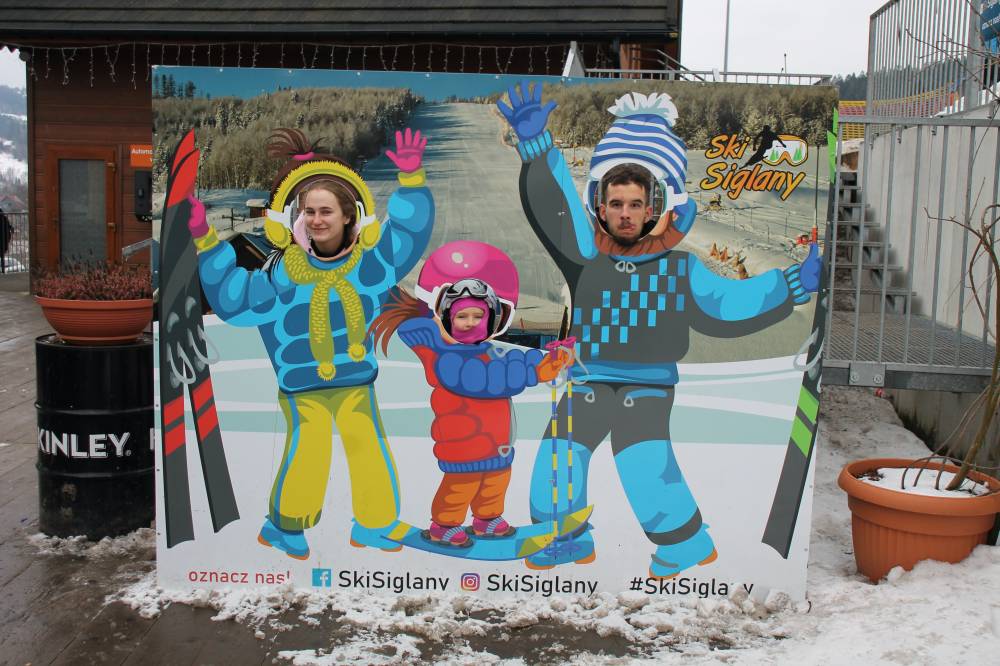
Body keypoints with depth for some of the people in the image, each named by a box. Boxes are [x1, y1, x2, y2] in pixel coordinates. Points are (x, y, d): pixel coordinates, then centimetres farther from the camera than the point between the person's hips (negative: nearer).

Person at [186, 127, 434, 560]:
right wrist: (205, 241, -7)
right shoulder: (282, 270, -5)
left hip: (357, 381, 2)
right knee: (308, 441, -17)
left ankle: (373, 524, 12)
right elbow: (229, 295, 0)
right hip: (302, 386, -2)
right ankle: (286, 525, 5)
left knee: (367, 441, -9)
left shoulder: (370, 258, 0)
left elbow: (410, 229, 3)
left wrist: (411, 177, -9)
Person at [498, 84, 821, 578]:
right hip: (585, 388, 2)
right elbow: (551, 204, -12)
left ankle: (685, 547, 6)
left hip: (648, 391, -2)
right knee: (555, 464, -5)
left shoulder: (682, 272, 0)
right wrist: (535, 144, -24)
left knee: (646, 466, -20)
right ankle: (565, 541, 23)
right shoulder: (585, 256, -2)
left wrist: (793, 285, 4)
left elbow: (727, 304, 8)